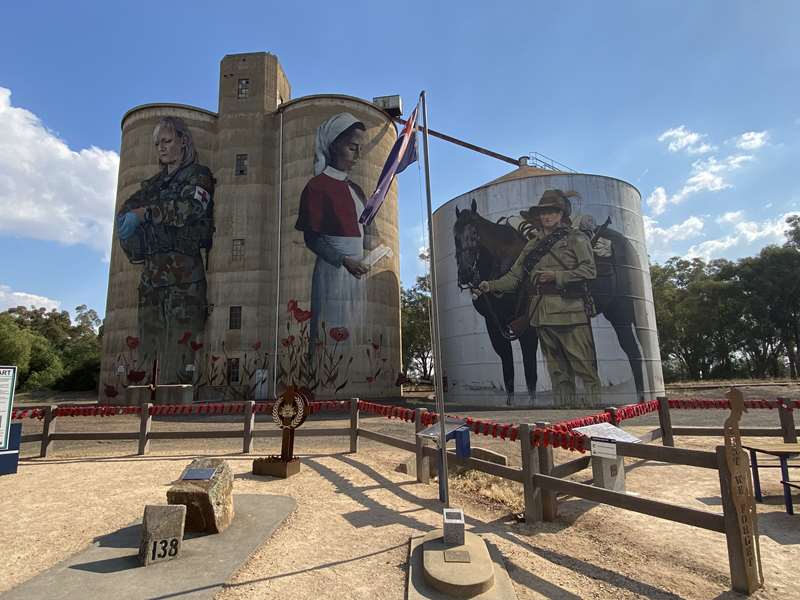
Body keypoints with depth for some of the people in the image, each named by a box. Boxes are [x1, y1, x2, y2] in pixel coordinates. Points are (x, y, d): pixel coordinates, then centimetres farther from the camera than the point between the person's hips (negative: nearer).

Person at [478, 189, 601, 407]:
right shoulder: (532, 245, 19)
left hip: (570, 312, -4)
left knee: (585, 368, -4)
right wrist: (491, 286, -1)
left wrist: (556, 276, -15)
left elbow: (589, 270, -6)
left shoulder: (575, 239, 6)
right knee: (558, 372, 10)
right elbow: (514, 277, 14)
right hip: (543, 314, 5)